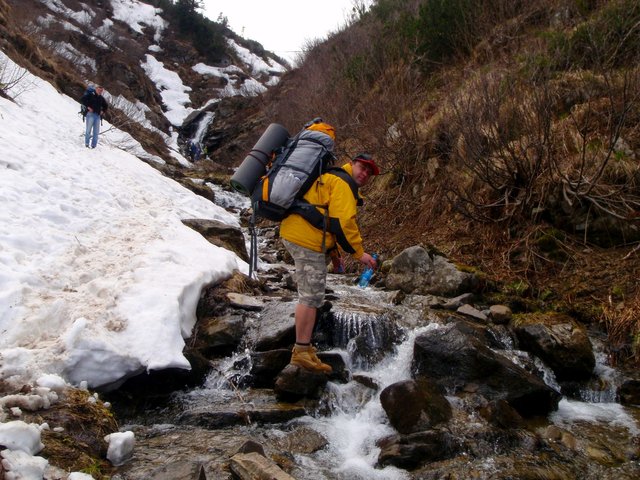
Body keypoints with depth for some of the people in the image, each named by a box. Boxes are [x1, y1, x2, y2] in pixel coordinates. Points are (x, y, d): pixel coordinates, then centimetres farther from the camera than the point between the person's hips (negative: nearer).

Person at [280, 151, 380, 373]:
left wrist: (332, 251, 28)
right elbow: (342, 222, -17)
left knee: (310, 294, 16)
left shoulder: (329, 178, 27)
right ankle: (302, 352, -3)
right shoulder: (343, 183, -7)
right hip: (307, 240, -11)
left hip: (294, 233, 11)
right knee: (312, 296, -7)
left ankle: (304, 347, 21)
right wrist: (359, 253, -9)